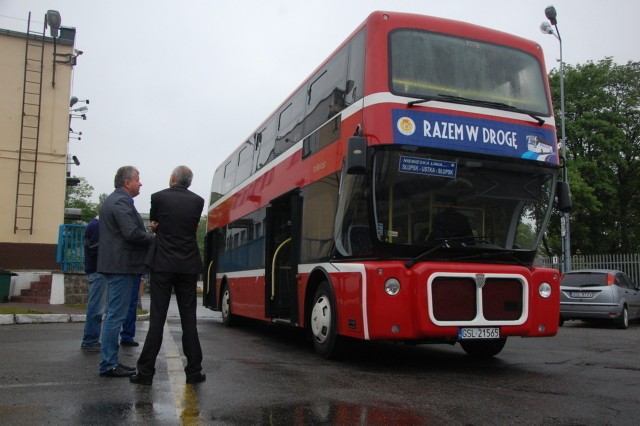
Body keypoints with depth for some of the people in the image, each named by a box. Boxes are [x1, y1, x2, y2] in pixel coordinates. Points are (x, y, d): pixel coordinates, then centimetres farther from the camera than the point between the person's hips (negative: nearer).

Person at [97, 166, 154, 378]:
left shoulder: (113, 200, 19)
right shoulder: (122, 202, -14)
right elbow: (132, 234, -23)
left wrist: (148, 234, 9)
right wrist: (154, 238, -7)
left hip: (115, 264, 11)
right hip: (122, 265, -11)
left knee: (113, 314, 13)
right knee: (116, 315, -6)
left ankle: (110, 361, 20)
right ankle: (109, 365, 0)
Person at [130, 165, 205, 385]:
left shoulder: (158, 197, -2)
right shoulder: (197, 201, 4)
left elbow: (154, 224, 10)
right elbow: (192, 228, 11)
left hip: (162, 265, -1)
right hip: (188, 266, 2)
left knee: (157, 319, 2)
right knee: (189, 319, 6)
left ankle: (146, 371, 4)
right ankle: (194, 371, 8)